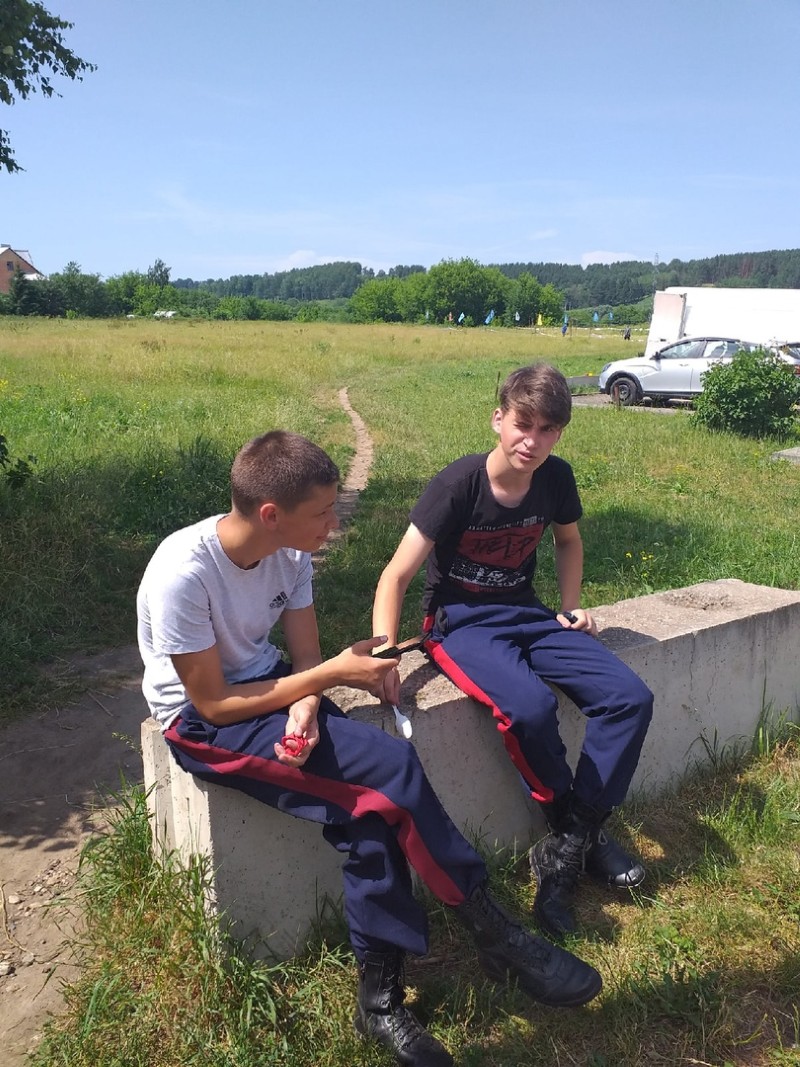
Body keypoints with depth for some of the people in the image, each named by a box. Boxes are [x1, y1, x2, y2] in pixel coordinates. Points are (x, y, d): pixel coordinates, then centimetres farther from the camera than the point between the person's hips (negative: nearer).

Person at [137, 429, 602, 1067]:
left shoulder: (289, 552, -8)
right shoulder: (182, 575, -27)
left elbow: (303, 655, -1)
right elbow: (214, 703, -21)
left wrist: (304, 712, -23)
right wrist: (331, 675, -22)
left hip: (272, 687, 6)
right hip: (202, 723, -6)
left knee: (371, 808, -19)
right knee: (392, 766, -22)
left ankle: (381, 999, -1)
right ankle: (493, 935, -4)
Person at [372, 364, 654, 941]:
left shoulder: (556, 478, -4)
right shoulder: (459, 484, -19)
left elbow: (569, 541, 19)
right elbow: (396, 575, -20)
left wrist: (570, 609, 6)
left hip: (526, 613, 6)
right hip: (461, 620, -5)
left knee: (631, 698, -14)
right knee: (530, 707, -34)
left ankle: (568, 848, -3)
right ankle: (575, 828, -3)